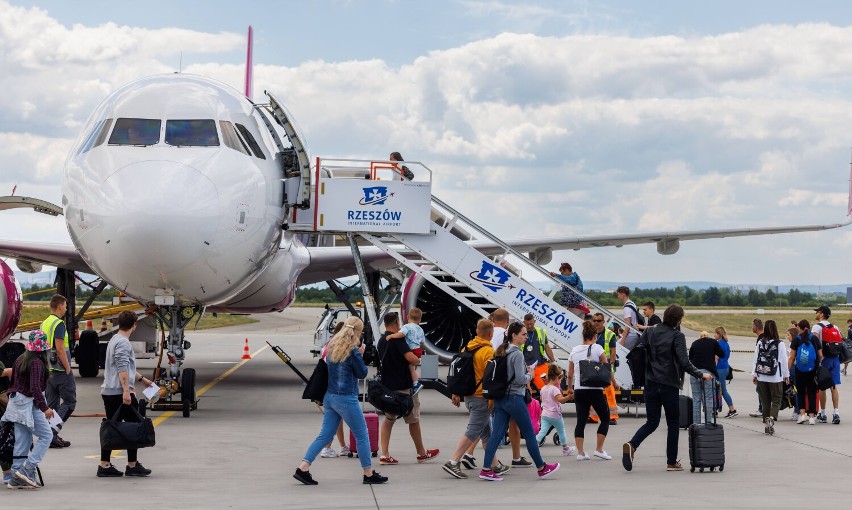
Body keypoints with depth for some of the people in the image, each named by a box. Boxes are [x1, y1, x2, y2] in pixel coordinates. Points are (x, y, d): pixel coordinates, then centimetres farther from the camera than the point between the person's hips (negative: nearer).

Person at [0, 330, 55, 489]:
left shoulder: (20, 359, 9)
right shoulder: (36, 363, -16)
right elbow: (35, 387, -24)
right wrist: (45, 407, -26)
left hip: (16, 403, 9)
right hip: (29, 403, -9)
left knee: (22, 441, 10)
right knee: (46, 436, -2)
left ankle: (16, 478, 9)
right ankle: (27, 469, -11)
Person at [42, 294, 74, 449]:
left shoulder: (44, 323, 13)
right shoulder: (59, 324, -15)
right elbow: (60, 348, -21)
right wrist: (67, 367, -14)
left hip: (48, 370, 9)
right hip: (60, 370, -9)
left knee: (51, 403, 10)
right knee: (69, 401, -1)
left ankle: (50, 437, 11)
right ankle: (53, 430, -12)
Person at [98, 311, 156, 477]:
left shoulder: (114, 340, 19)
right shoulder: (123, 343, -12)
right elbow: (122, 369, -21)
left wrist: (142, 379, 39)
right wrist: (126, 391, -25)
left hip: (108, 392, 10)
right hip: (120, 392, -9)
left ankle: (104, 465, 7)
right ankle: (132, 465, 2)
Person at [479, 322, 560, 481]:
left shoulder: (501, 352, 11)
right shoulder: (517, 354, -14)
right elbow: (520, 379, -20)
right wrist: (530, 376, 0)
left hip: (500, 399, 8)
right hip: (514, 398, -8)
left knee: (497, 434, 3)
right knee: (529, 434, 5)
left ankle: (486, 469, -4)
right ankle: (542, 468, 15)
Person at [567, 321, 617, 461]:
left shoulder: (574, 350, 8)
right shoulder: (597, 348, -4)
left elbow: (570, 373, 13)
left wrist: (570, 388, 26)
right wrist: (614, 382, 9)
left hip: (579, 390, 4)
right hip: (595, 390, -4)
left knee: (581, 421, 7)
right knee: (605, 418, 11)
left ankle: (580, 452, -1)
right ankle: (599, 449, 5)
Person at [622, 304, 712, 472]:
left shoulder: (649, 332, 5)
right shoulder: (677, 336, -9)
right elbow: (684, 362, -17)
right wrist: (701, 375, -8)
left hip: (650, 385, 4)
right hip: (669, 386, -4)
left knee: (651, 423, 11)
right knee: (673, 424, 11)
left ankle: (631, 445, -15)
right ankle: (672, 462, 13)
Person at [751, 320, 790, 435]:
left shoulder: (760, 343, -1)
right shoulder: (780, 344, -7)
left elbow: (756, 360, 2)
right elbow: (784, 361, -2)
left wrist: (754, 374, 10)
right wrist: (786, 375, 10)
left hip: (762, 377, 3)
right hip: (776, 378, -3)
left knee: (765, 402, 11)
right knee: (776, 400, 3)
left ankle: (767, 425, 13)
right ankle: (771, 418, -22)